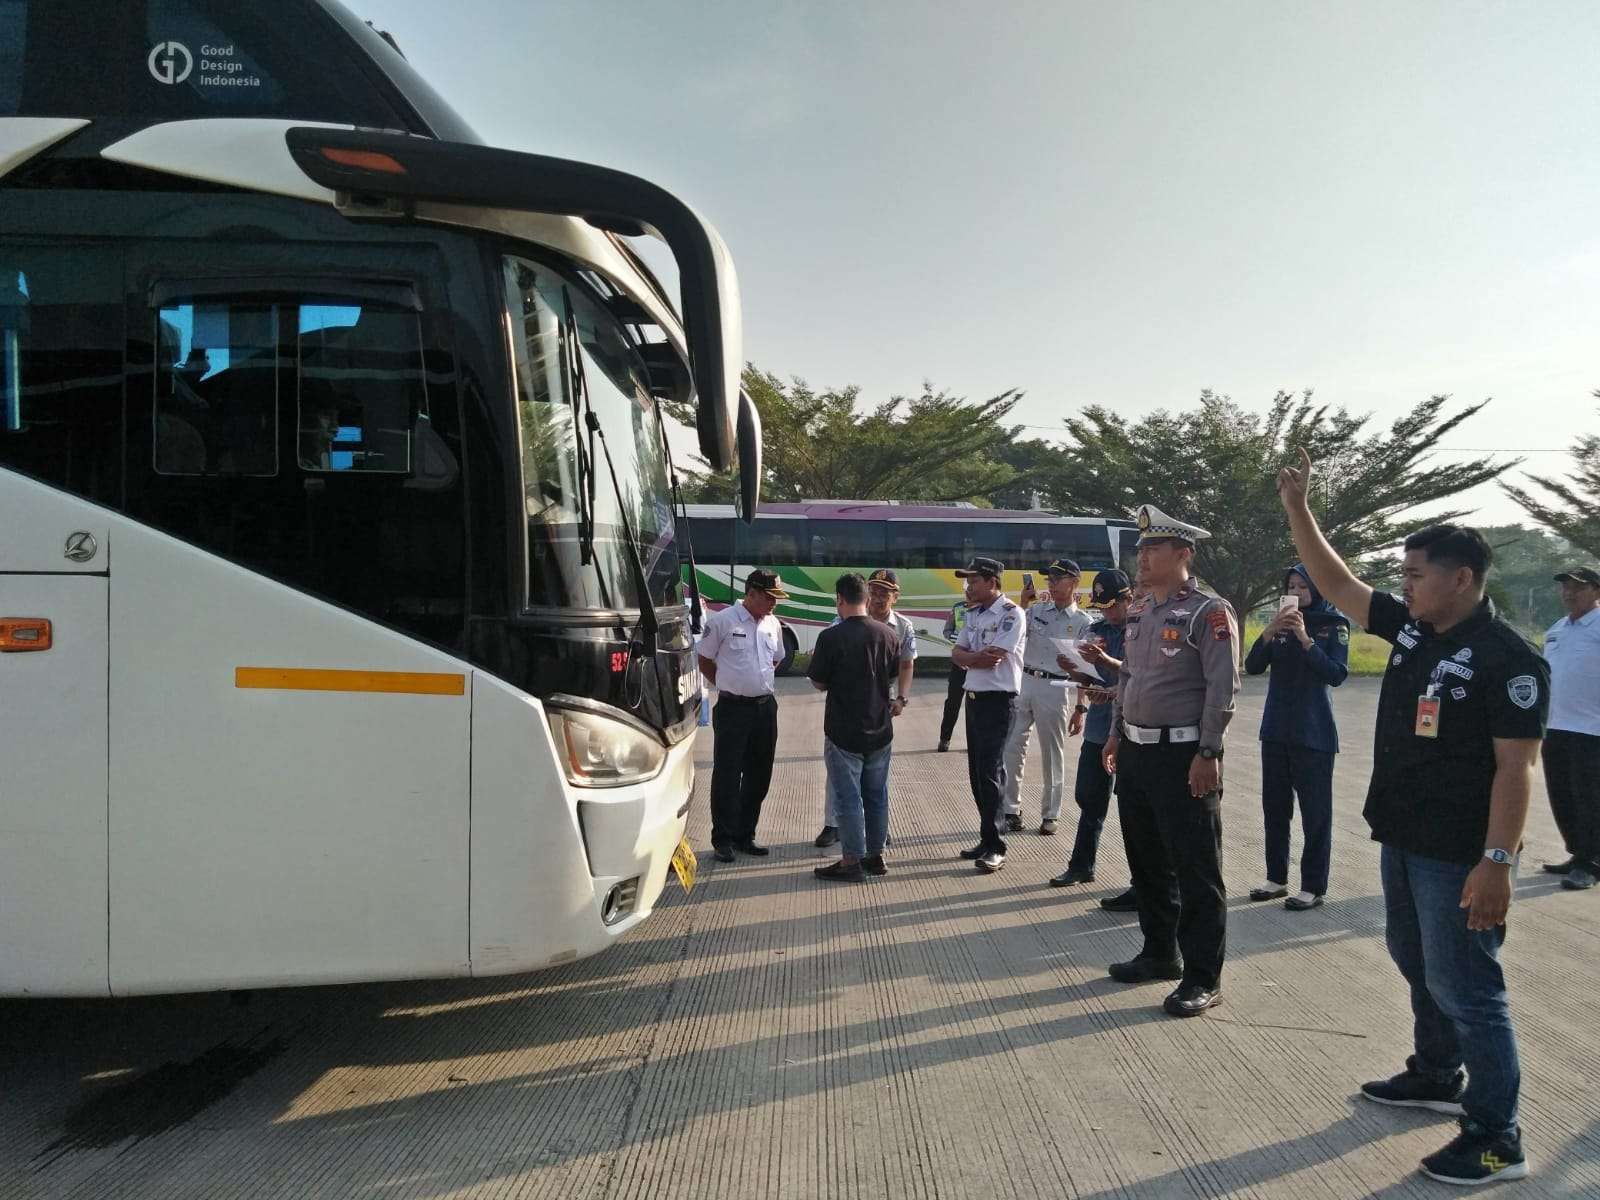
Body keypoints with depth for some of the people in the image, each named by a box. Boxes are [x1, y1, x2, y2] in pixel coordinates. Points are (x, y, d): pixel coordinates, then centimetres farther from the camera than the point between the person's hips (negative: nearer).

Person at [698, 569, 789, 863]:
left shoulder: (773, 624, 8)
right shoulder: (722, 621, -9)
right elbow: (705, 661, 0)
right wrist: (730, 686, 3)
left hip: (766, 707, 6)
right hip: (732, 709, -6)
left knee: (758, 775, 12)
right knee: (727, 776, -1)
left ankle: (744, 835, 25)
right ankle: (723, 839, 10)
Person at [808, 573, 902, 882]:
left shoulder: (831, 637, -16)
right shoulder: (889, 634, -1)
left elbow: (819, 683, -8)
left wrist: (815, 660, 10)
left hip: (844, 731, -5)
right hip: (880, 729, 5)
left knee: (847, 797, 3)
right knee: (877, 795, 15)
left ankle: (851, 861, 8)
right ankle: (876, 855, 24)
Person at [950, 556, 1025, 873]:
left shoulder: (1011, 614, -12)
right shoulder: (974, 614, 13)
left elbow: (994, 659, -20)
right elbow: (957, 654, 6)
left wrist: (969, 658, -4)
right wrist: (979, 657, -13)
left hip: (998, 700, -8)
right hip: (974, 698, 8)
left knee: (991, 772, -9)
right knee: (976, 772, 11)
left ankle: (994, 846, -3)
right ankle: (988, 839, 19)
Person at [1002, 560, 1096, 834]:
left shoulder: (1084, 623, -1)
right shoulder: (1036, 610, 9)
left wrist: (1080, 710, -6)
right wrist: (1023, 604, -5)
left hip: (1057, 689, -3)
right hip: (1024, 683, 3)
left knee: (1053, 755, 7)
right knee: (1012, 748, 2)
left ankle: (1050, 814, 19)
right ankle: (1011, 809, 13)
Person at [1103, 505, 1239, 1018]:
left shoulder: (1208, 612, -12)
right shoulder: (1138, 611, 12)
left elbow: (1222, 688, -16)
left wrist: (1208, 754, -18)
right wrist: (1116, 733, 16)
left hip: (1183, 757, -8)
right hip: (1135, 752, 8)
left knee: (1195, 869, 0)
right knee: (1146, 860, 16)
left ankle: (1202, 978, 9)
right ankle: (1160, 953, 31)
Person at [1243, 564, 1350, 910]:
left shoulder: (1333, 625, -5)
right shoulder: (1282, 623, 7)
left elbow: (1337, 674, -15)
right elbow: (1252, 667, -1)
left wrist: (1305, 638, -22)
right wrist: (1270, 631, -15)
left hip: (1313, 735, -5)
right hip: (1275, 731, 5)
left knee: (1315, 813, 0)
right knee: (1274, 808, 11)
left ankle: (1313, 887, 9)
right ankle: (1277, 878, 22)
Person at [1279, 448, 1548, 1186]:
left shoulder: (1508, 659, -18)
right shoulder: (1411, 628, 4)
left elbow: (1514, 767, -21)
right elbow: (1336, 584, 9)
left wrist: (1498, 861, -25)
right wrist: (1297, 509, 3)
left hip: (1459, 855, -9)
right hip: (1402, 840, 9)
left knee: (1464, 986, -1)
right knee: (1418, 966, 22)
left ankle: (1497, 1136, 11)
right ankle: (1437, 1077, 40)